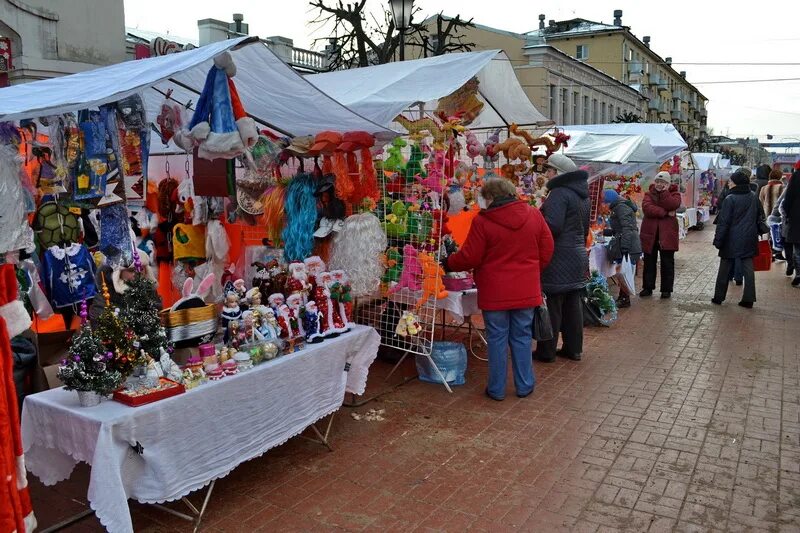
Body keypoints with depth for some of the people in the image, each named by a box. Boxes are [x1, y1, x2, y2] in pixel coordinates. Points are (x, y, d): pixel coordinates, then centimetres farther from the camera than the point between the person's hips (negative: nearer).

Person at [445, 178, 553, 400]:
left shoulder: (483, 221, -13)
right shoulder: (534, 215, 0)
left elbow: (469, 258, -9)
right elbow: (547, 250, 6)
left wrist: (448, 264, 8)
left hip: (495, 293, -3)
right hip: (526, 291, 3)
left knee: (497, 339, 7)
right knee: (522, 337, 14)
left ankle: (497, 389, 16)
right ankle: (524, 385, 22)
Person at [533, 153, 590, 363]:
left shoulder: (559, 193, -15)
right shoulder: (582, 195, 15)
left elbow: (553, 226, -25)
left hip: (559, 258, -9)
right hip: (578, 256, 9)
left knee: (552, 305, -2)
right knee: (573, 304, 13)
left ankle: (546, 351, 6)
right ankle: (573, 348, 21)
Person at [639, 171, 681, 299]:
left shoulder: (674, 193, 3)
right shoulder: (649, 193, 6)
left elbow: (672, 205, -19)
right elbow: (646, 207, -14)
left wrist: (664, 192, -15)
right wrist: (665, 213, -18)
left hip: (667, 233, -2)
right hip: (650, 233, 2)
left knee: (667, 263, 4)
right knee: (649, 262, 10)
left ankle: (666, 289, 13)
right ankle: (647, 287, 19)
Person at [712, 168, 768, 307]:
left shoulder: (730, 199, -13)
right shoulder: (754, 197, 4)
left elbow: (723, 222, -12)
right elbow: (761, 217, 14)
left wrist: (718, 241, -8)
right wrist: (759, 231, 24)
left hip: (732, 240, -4)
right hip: (749, 240, 4)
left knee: (724, 269, 7)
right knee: (748, 269, 7)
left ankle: (718, 297, 13)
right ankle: (748, 299, 7)